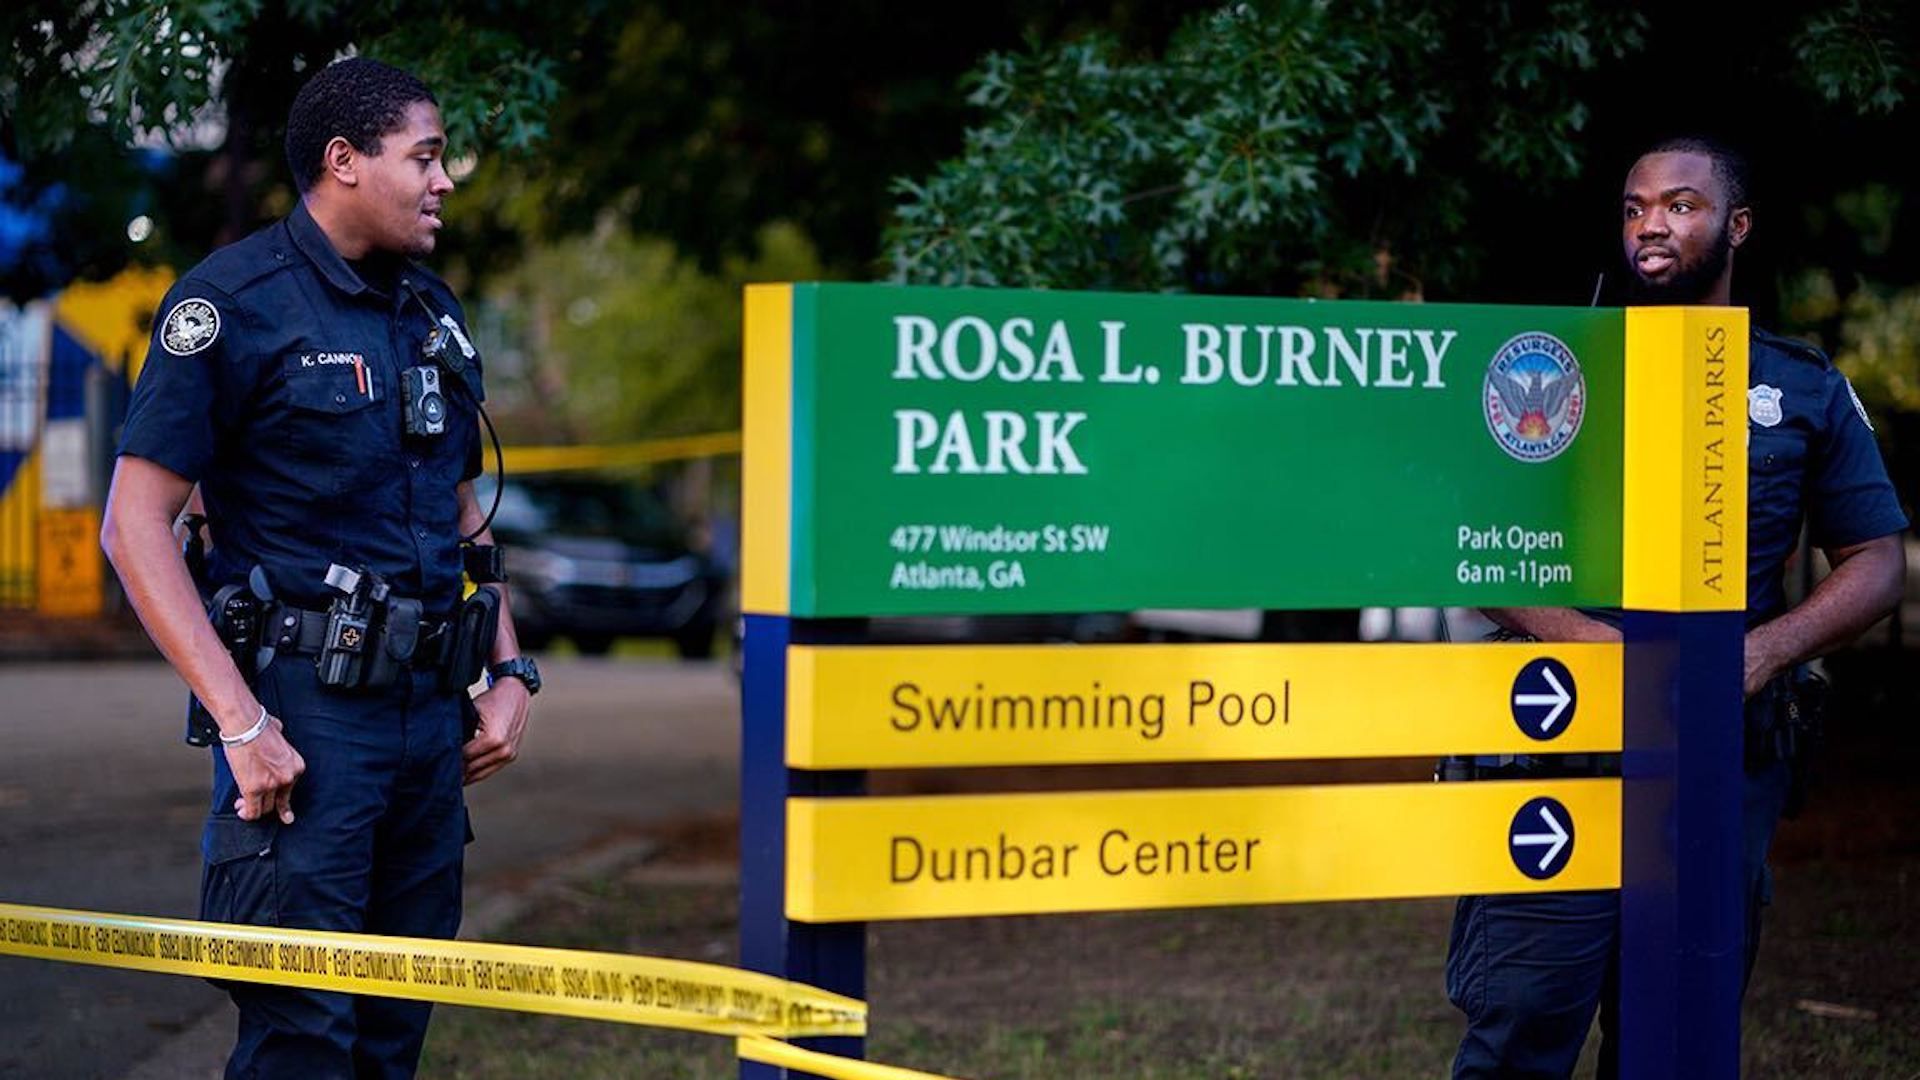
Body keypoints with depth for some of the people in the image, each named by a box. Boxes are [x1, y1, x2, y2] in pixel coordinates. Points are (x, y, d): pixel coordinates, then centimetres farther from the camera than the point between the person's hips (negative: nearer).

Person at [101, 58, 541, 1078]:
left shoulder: (434, 314, 15)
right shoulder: (236, 302, -8)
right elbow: (134, 524, -11)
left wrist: (510, 672, 11)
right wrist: (241, 723, -18)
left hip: (430, 714, 7)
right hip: (305, 713, -7)